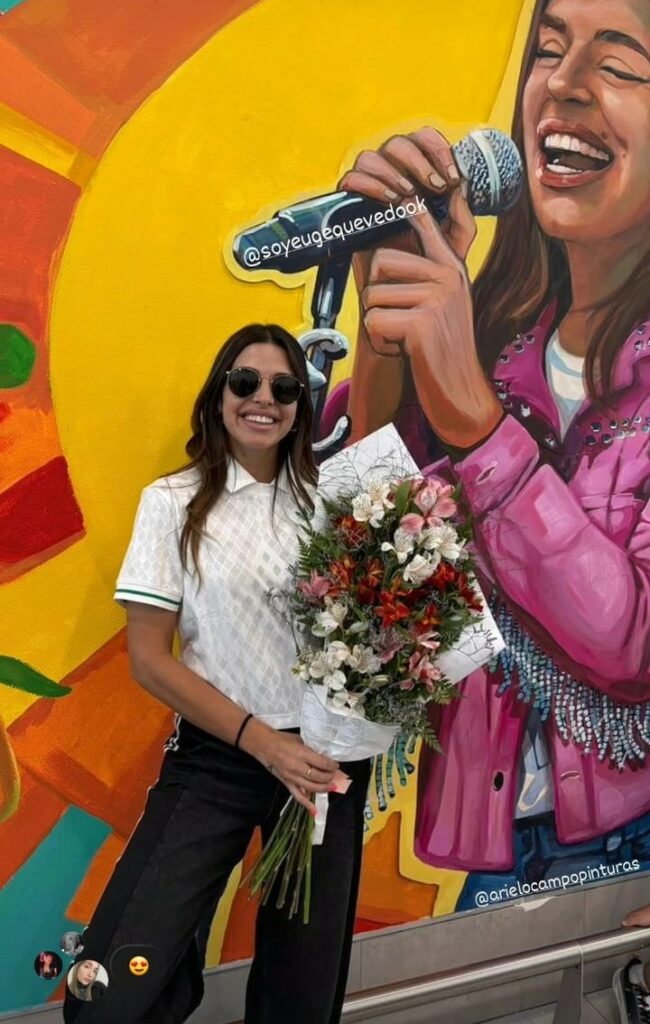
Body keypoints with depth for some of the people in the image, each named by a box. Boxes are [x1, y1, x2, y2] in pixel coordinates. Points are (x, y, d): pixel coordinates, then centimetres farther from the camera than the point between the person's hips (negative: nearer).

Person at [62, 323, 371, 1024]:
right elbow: (148, 658, -5)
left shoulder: (325, 499, 6)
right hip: (217, 757, -2)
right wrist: (260, 739, -14)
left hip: (330, 753, 3)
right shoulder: (174, 502, -2)